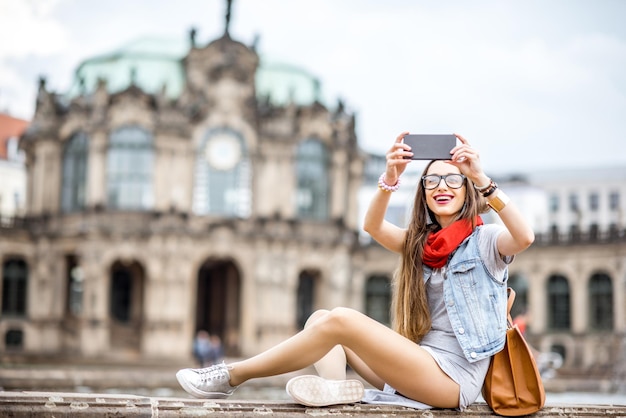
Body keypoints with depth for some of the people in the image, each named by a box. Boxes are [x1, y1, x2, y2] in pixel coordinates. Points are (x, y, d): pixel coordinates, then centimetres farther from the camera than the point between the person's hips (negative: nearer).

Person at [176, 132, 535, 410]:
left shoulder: (484, 240, 0)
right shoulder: (421, 243, 18)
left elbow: (524, 237, -24)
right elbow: (372, 226, -1)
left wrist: (482, 179, -30)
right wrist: (391, 178, -19)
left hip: (452, 377, -7)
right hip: (420, 365, 8)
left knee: (340, 319, -22)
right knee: (320, 319, 1)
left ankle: (232, 376, -15)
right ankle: (339, 386, -28)